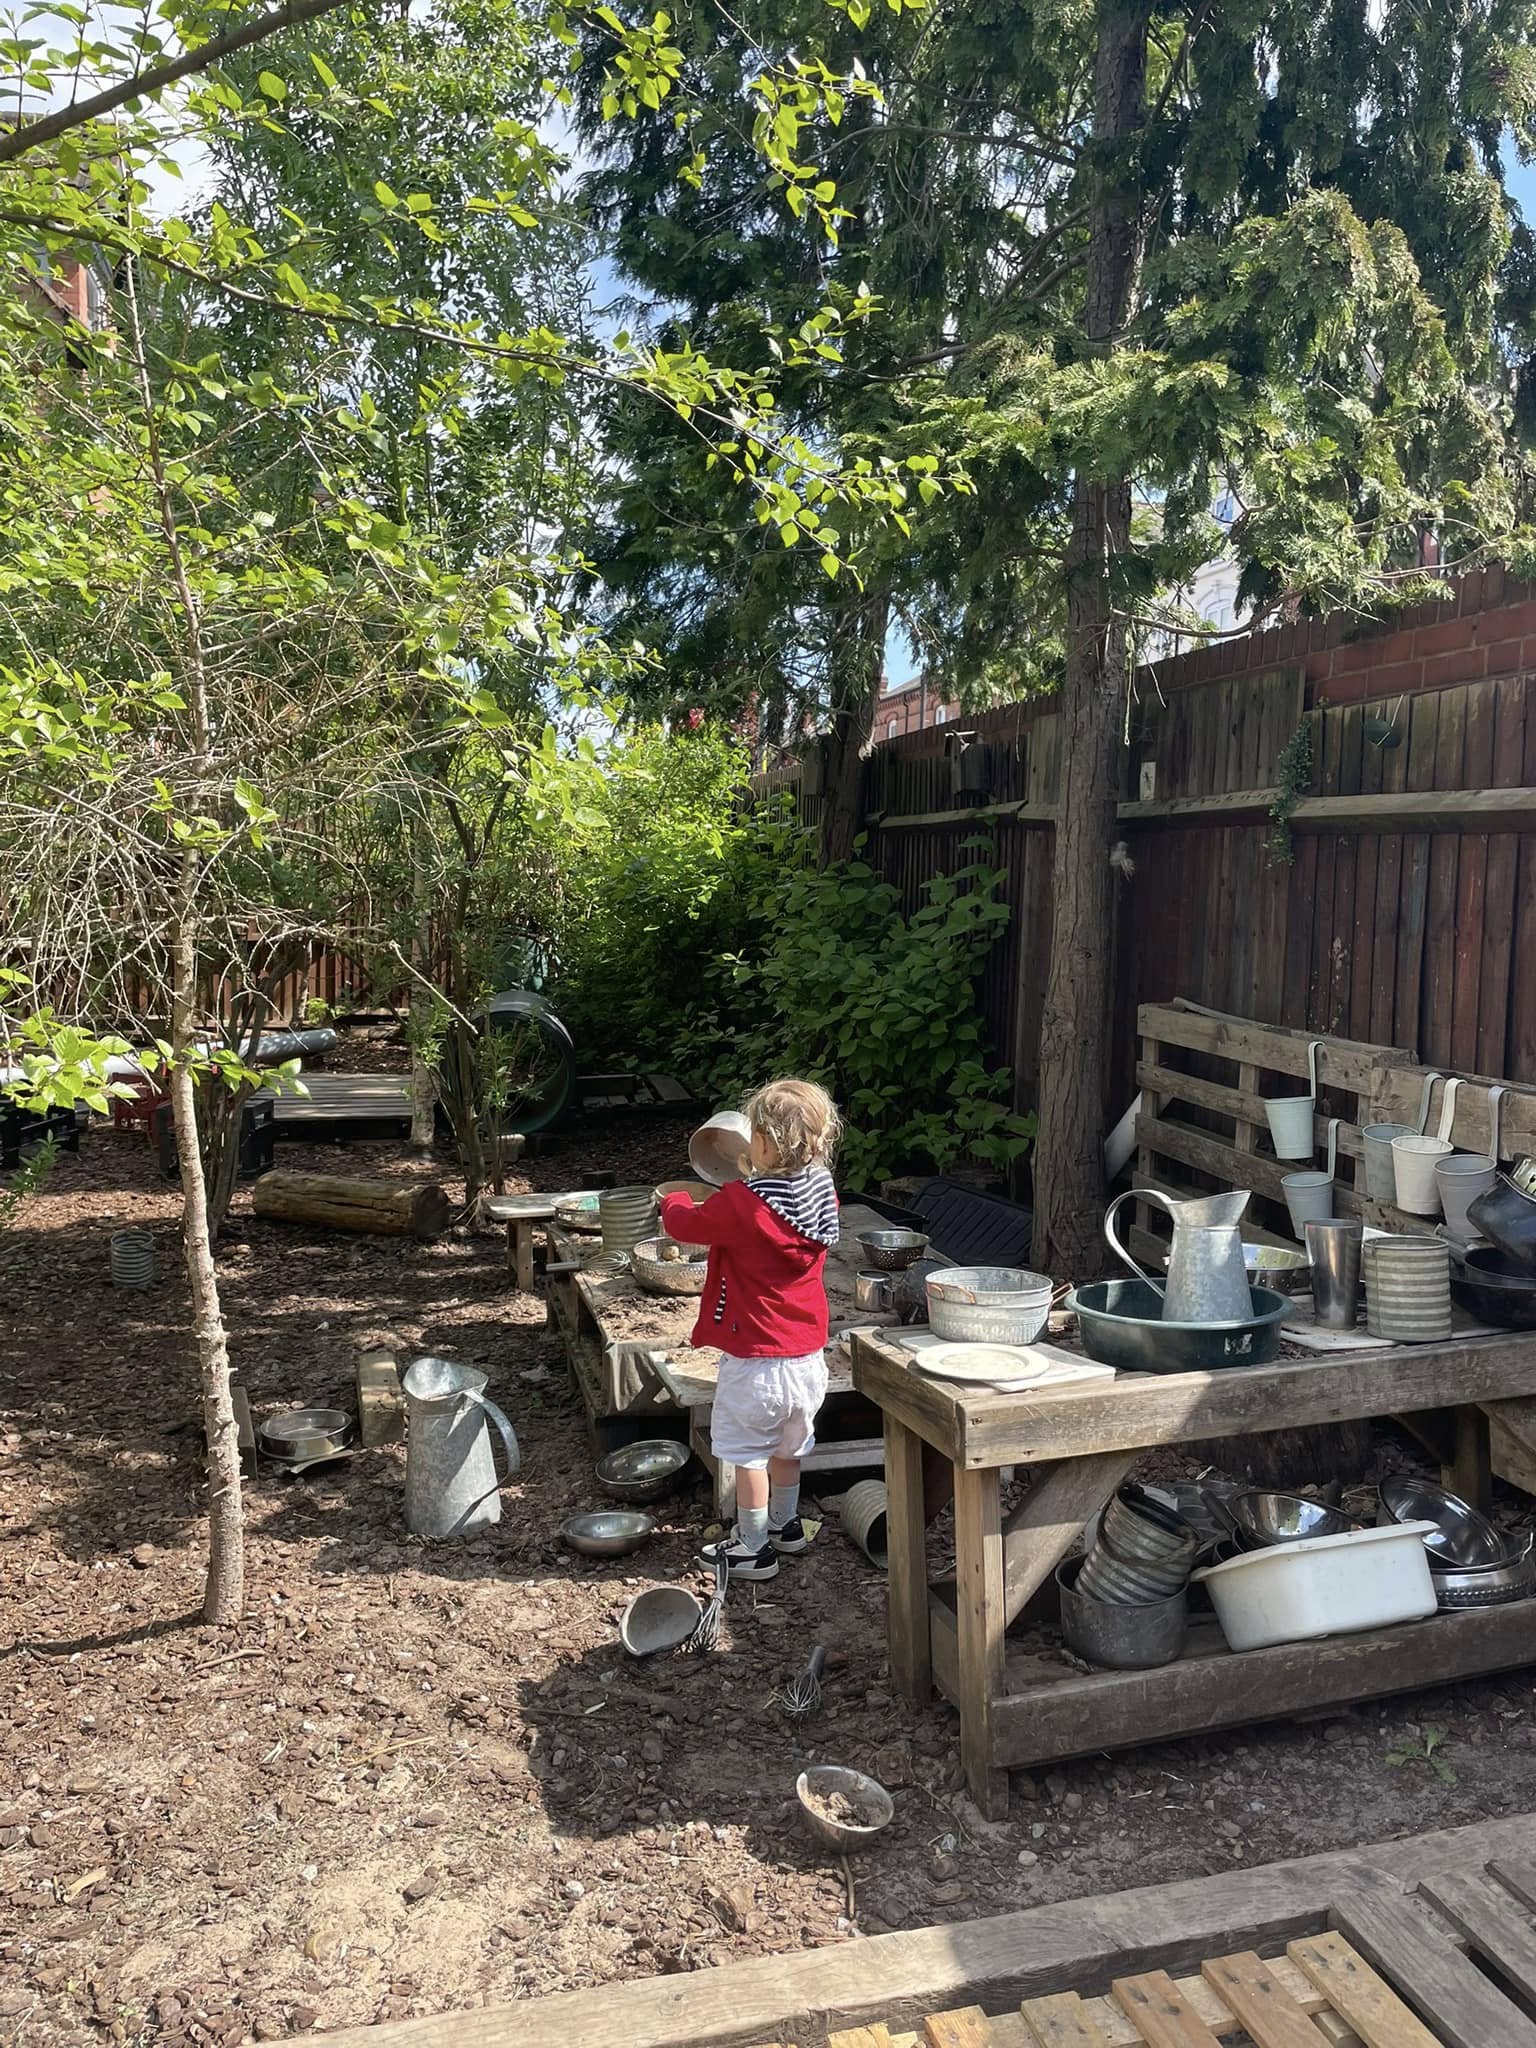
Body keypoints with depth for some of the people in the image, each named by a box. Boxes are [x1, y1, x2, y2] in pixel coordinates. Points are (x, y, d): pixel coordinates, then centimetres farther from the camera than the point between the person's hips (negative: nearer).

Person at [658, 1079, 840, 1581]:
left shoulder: (743, 1203, -25)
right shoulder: (822, 1190, -4)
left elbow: (686, 1224, -9)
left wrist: (673, 1200, 12)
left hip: (756, 1356, -7)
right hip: (807, 1351, 7)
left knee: (748, 1451, 9)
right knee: (787, 1445, 24)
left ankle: (754, 1549, 20)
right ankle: (785, 1526, 41)